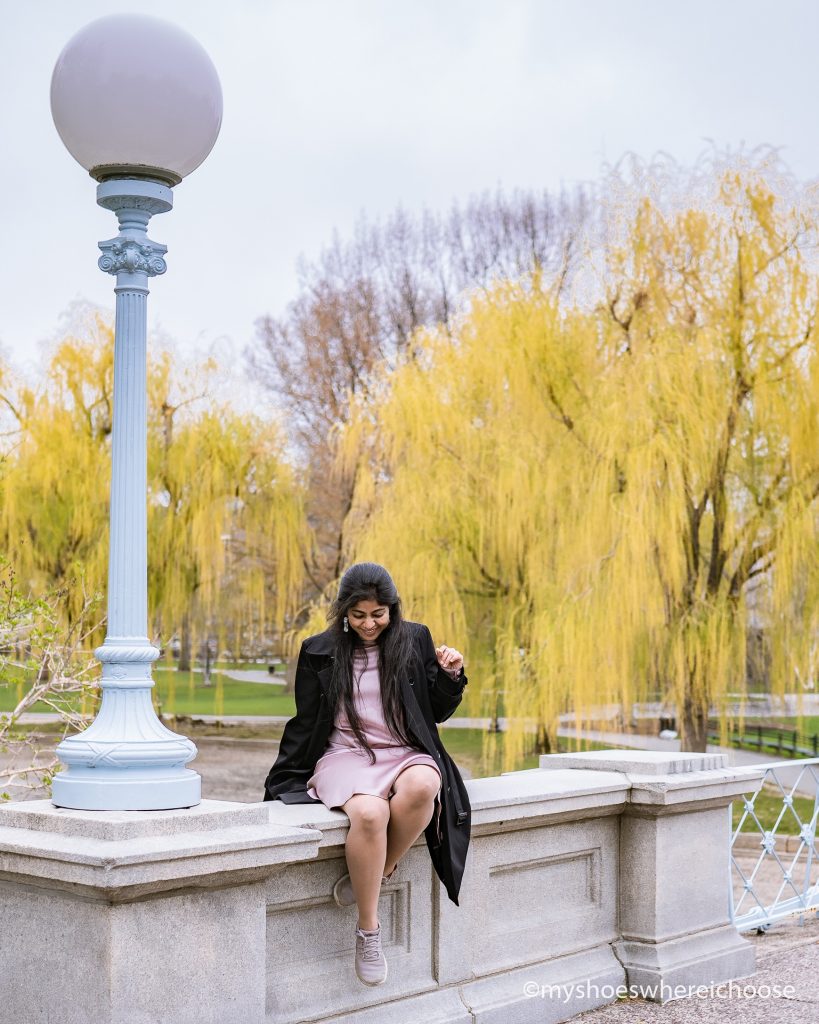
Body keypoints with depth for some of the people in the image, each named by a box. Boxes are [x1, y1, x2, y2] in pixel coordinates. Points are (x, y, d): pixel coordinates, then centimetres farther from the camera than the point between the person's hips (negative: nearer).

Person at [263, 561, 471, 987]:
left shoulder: (415, 640, 8)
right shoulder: (320, 651, 6)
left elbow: (438, 712, 13)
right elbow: (305, 723, 14)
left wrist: (451, 675, -6)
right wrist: (284, 781, 13)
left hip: (404, 753, 1)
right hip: (345, 755, -1)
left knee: (424, 786, -38)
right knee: (369, 812, -36)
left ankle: (379, 872, -14)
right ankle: (368, 932, -20)